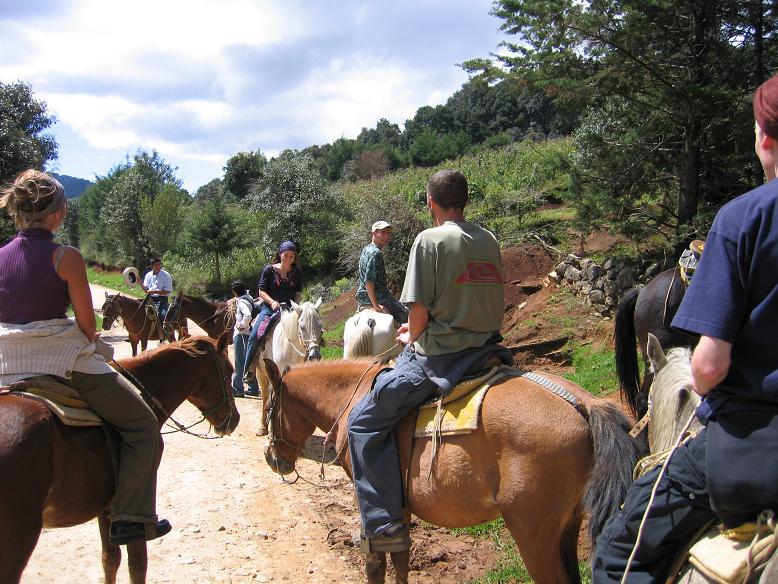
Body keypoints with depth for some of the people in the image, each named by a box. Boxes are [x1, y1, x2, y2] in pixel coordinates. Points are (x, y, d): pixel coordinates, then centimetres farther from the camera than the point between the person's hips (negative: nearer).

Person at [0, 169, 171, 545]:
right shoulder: (66, 257, -12)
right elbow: (87, 324, -9)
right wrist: (90, 343, 12)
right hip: (62, 361, -6)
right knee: (142, 425, 7)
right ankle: (131, 518, 1)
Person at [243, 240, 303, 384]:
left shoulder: (297, 272, 11)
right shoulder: (270, 270, 3)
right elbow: (261, 291, 1)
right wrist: (272, 302, -15)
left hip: (289, 308, 3)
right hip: (269, 307, -2)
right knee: (255, 335, -21)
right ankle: (249, 369, -9)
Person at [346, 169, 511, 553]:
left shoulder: (430, 240, -10)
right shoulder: (489, 241, 12)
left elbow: (419, 309, -13)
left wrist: (411, 338, 10)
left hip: (437, 356, -8)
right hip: (486, 348, 8)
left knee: (364, 421, 0)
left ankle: (384, 526, -3)